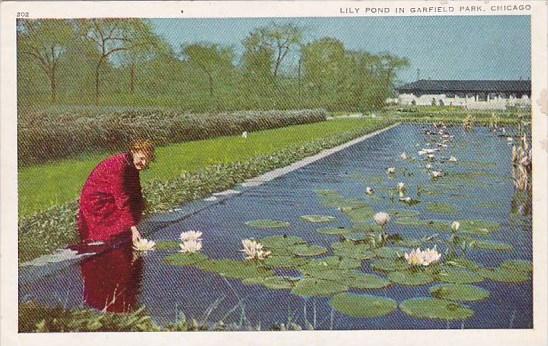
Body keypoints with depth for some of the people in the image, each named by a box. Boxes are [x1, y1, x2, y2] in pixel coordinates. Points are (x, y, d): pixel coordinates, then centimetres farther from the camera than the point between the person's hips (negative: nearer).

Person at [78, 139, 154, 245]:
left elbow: (135, 191, 6)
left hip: (110, 197, 9)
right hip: (96, 202, -9)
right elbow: (122, 201, -33)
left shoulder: (132, 164, -5)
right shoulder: (119, 167, -31)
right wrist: (133, 228, -34)